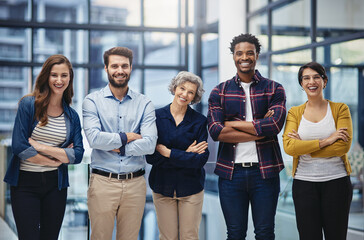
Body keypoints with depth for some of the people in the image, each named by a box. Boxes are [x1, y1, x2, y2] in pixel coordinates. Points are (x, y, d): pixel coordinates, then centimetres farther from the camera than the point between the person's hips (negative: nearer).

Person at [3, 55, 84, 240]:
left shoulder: (72, 116, 7)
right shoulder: (29, 105, -4)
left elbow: (78, 155, -3)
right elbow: (19, 146, -11)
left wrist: (41, 147, -13)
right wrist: (55, 160, -6)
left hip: (55, 184, 3)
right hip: (25, 183, -3)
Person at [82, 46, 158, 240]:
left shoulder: (144, 104, 6)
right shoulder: (92, 101, 2)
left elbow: (149, 144, -8)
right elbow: (94, 138, -14)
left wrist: (115, 146, -9)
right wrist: (127, 137, -7)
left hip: (135, 183, 2)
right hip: (102, 181, -1)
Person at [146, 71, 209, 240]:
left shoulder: (199, 121, -1)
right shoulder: (156, 117, -2)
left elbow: (201, 159, -10)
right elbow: (150, 156, -9)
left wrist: (169, 153, -13)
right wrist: (185, 155, -13)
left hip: (190, 187, 0)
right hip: (162, 186, 0)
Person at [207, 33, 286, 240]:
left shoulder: (274, 89, 5)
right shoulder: (219, 92, 7)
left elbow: (274, 125, -12)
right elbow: (216, 131, -8)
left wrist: (232, 124, -8)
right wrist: (259, 130, -12)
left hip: (265, 171, 0)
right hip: (231, 171, 1)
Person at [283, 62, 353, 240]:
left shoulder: (340, 109, 2)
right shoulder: (294, 113, 5)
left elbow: (344, 145, -11)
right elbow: (289, 146, -10)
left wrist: (305, 147, -11)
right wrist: (325, 141, -16)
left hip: (336, 180, -1)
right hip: (304, 182, 1)